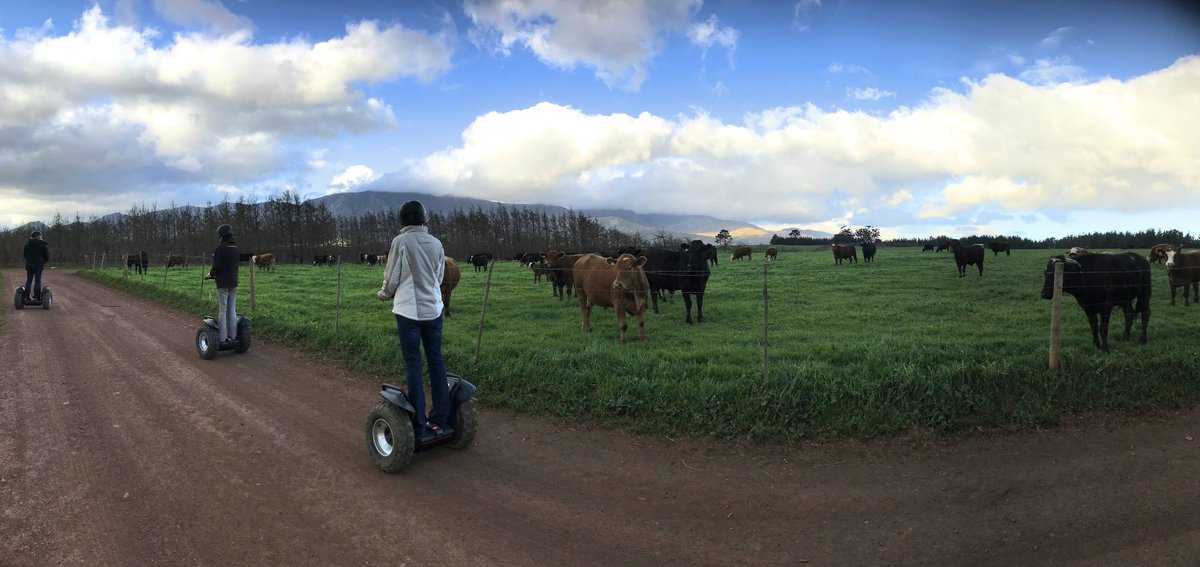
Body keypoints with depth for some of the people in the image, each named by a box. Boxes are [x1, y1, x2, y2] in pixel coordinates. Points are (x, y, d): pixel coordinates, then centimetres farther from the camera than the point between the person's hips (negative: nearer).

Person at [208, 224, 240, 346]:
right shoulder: (235, 248, 7)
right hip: (234, 282, 6)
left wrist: (211, 274, 5)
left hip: (223, 283, -6)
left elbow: (217, 266, -15)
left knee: (222, 311, -1)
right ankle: (233, 336, 12)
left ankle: (222, 338, 0)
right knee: (232, 311, 10)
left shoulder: (221, 247, -13)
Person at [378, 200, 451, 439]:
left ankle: (419, 425, 4)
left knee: (413, 365, 2)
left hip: (409, 311, -4)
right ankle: (440, 420, 15)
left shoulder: (400, 241, -8)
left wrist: (384, 293, 17)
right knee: (436, 362, 10)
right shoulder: (436, 243, 4)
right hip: (433, 309, 4)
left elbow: (391, 278, -3)